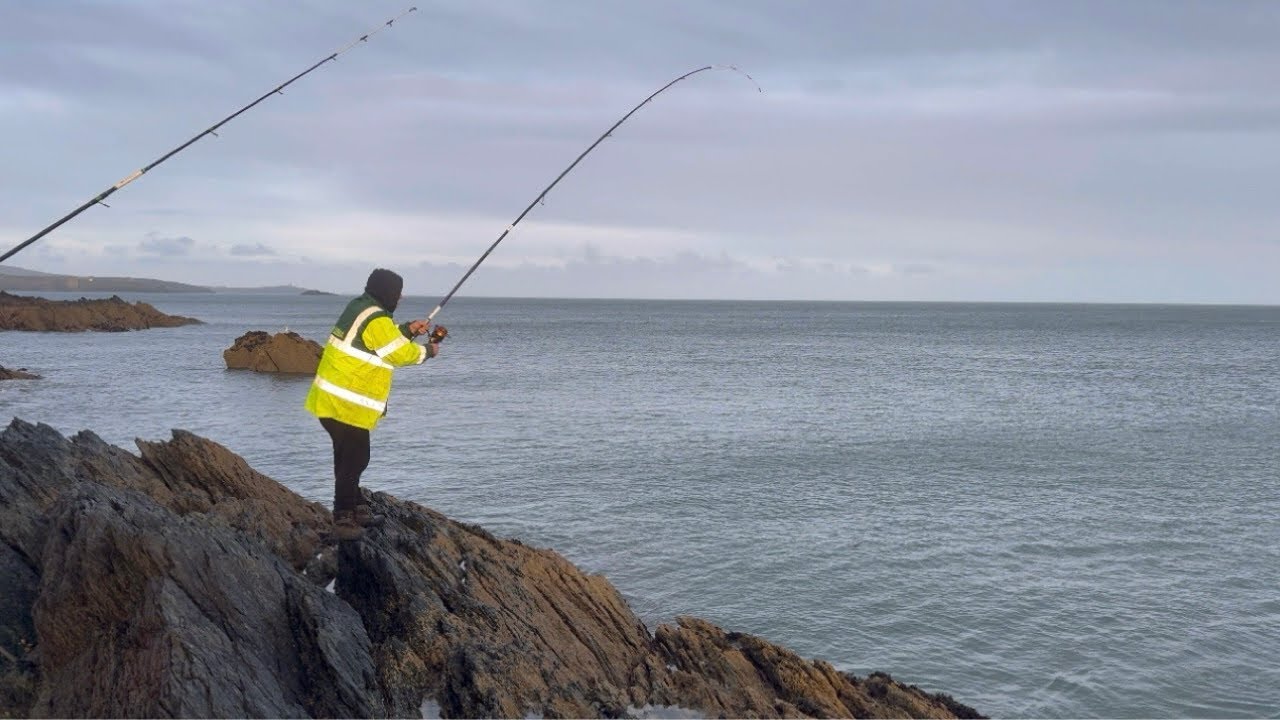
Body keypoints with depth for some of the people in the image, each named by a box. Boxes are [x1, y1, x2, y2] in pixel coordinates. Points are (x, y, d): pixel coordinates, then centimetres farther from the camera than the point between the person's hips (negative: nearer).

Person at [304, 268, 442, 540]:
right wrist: (428, 351, 4)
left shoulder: (359, 308, 10)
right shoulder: (376, 320, -19)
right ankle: (343, 520, 0)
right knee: (353, 460, -4)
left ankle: (356, 509, 29)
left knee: (351, 457, 19)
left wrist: (408, 329, 14)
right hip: (346, 405, -10)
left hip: (333, 399, 10)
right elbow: (400, 354, -12)